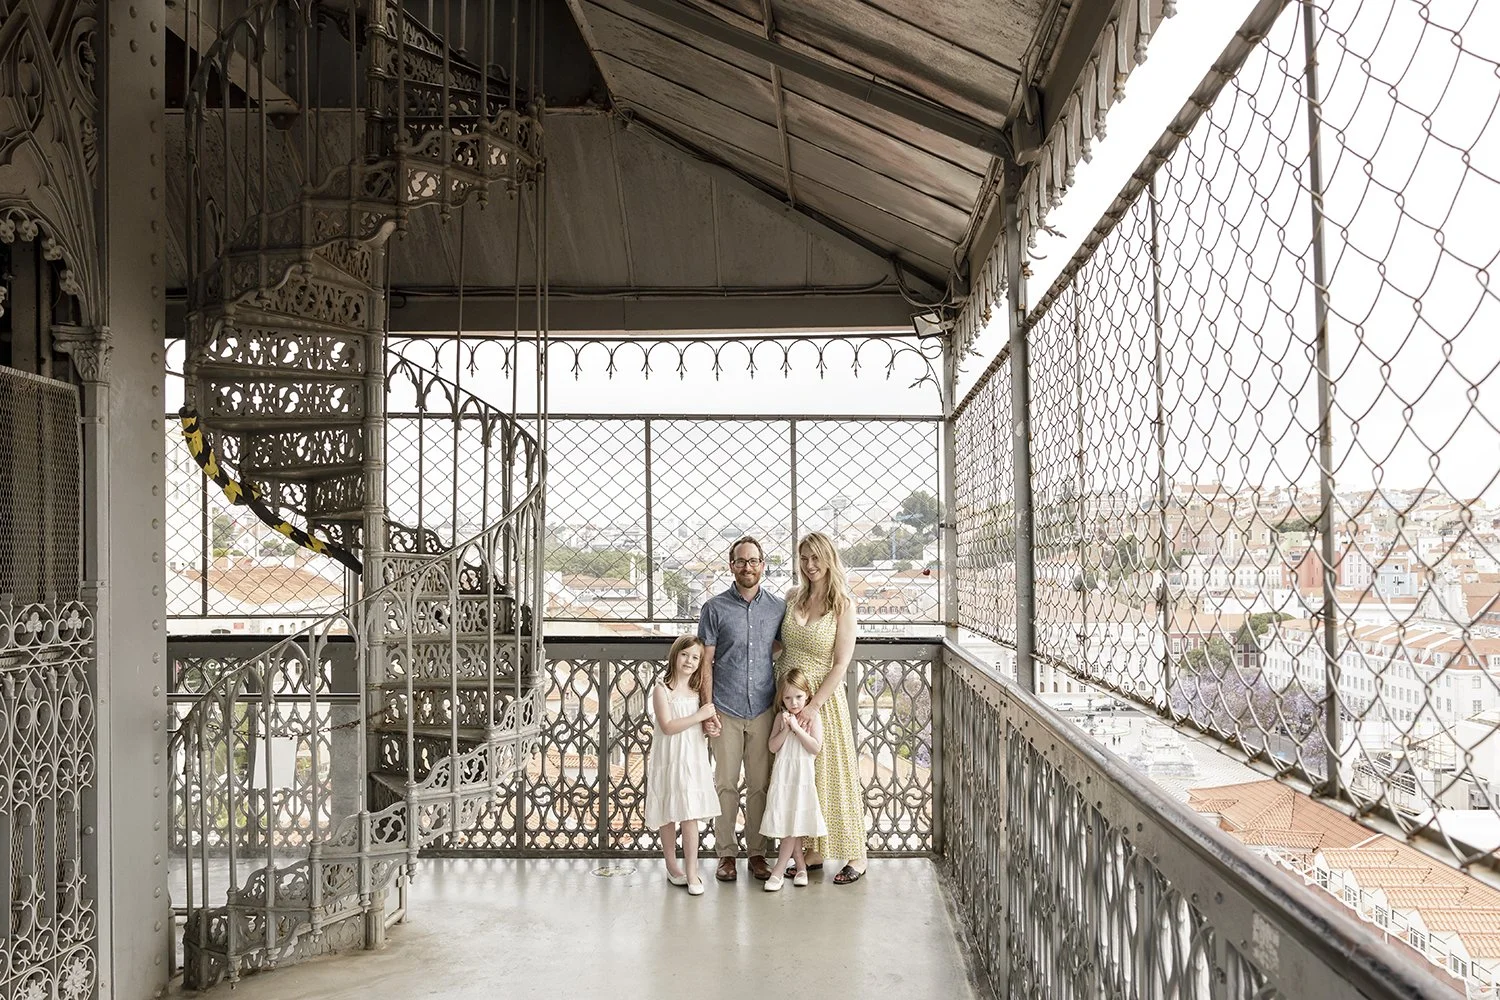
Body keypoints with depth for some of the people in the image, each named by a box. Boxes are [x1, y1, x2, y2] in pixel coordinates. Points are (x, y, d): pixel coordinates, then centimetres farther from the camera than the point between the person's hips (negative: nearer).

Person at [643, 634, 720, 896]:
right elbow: (667, 727, -17)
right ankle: (672, 867, 23)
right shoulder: (662, 689, -8)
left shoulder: (697, 691, 9)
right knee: (667, 817, 8)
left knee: (690, 818, -1)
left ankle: (691, 872, 3)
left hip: (693, 761, 4)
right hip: (668, 761, -3)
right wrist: (700, 716, -18)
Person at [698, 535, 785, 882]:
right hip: (726, 710, -2)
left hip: (764, 710, 2)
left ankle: (757, 853, 18)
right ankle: (726, 853, 15)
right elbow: (706, 662, 0)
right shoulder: (715, 608, -1)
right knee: (725, 784, 4)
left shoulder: (778, 607, 5)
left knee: (760, 785, 7)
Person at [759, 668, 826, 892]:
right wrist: (785, 729, -11)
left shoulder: (813, 718, -2)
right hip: (782, 774, 4)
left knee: (794, 823, -7)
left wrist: (797, 728, -15)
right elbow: (773, 747, 2)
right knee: (785, 821, 4)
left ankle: (778, 871, -4)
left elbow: (816, 747, -12)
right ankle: (801, 866, 16)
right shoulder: (781, 718, 8)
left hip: (802, 775, -4)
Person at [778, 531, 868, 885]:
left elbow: (841, 665, -12)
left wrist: (814, 705, -18)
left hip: (824, 698, -5)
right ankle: (812, 852, 20)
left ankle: (856, 855, 12)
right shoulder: (793, 598, 5)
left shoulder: (843, 606, -9)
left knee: (832, 774, 0)